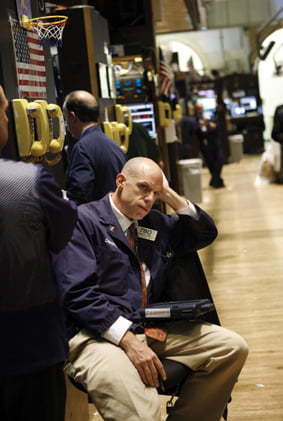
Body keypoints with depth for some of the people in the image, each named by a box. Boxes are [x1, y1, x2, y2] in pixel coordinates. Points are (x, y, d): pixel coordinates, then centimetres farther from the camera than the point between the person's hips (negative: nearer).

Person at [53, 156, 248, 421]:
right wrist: (128, 340, -21)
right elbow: (79, 294, -12)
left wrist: (170, 195, 12)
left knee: (233, 347, -5)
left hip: (154, 329, 8)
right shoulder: (83, 220, -1)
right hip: (99, 335, -8)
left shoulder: (155, 223, 20)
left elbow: (205, 233, 27)